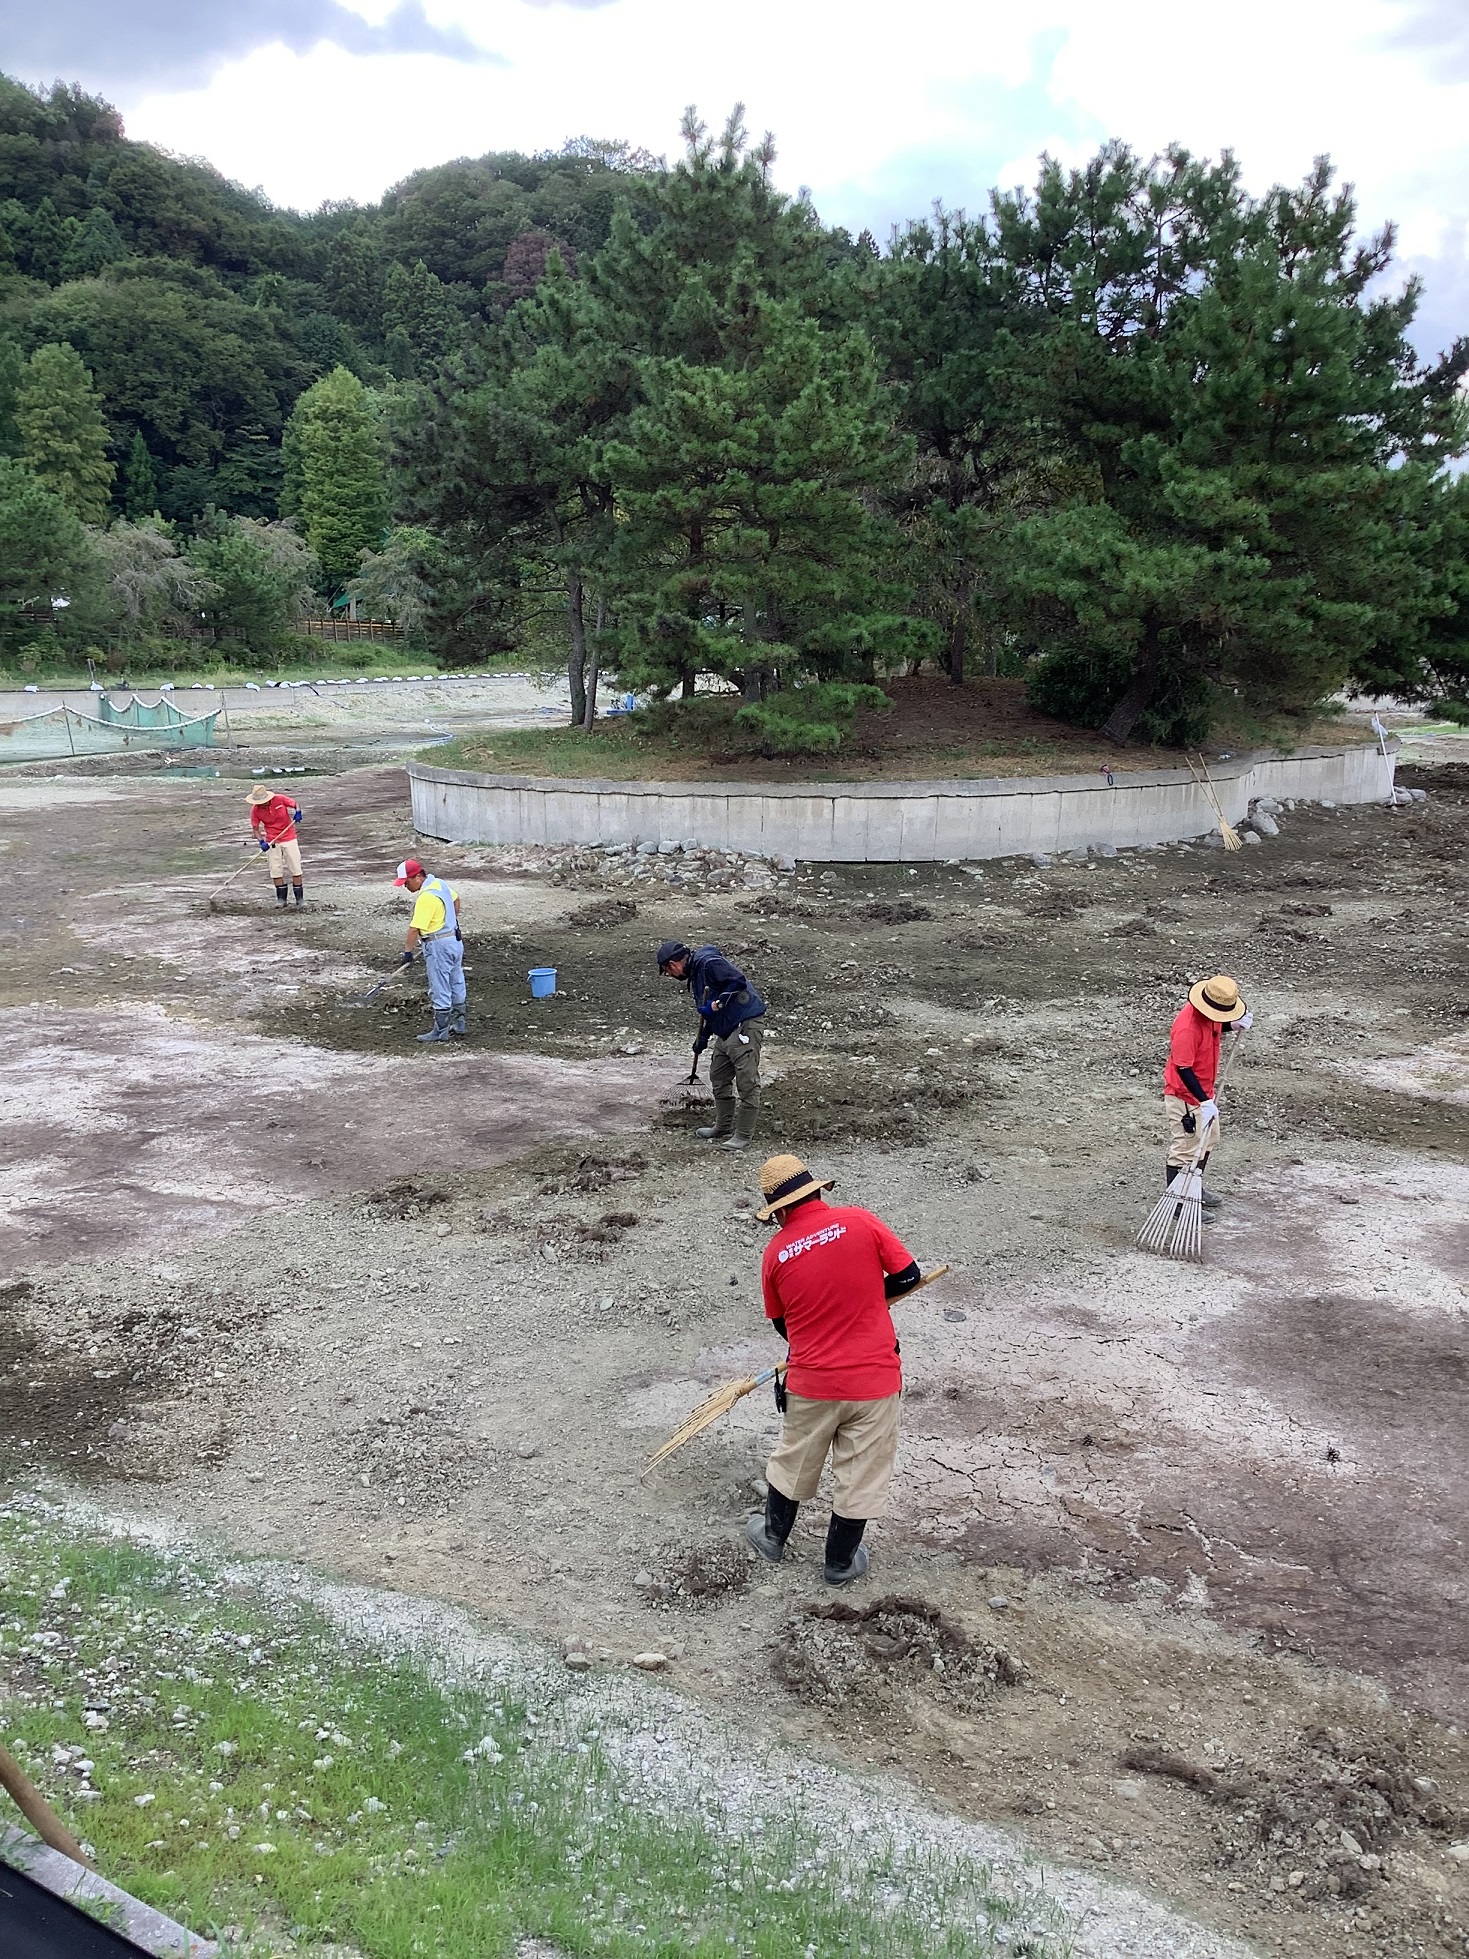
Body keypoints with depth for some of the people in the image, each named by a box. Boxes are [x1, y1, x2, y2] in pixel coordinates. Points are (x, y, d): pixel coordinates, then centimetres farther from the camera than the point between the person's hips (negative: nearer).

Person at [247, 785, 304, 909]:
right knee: (275, 870, 2)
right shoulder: (255, 810, -12)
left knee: (295, 867, 1)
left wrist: (297, 813, -17)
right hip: (272, 842, 1)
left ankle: (300, 898, 10)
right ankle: (281, 899, 11)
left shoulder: (280, 800, -16)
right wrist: (262, 842, -19)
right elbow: (255, 828, -5)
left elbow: (294, 803, 2)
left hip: (289, 838, -1)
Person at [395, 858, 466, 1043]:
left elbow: (415, 929, -25)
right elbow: (456, 899, 24)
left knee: (440, 991, -2)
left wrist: (408, 951, -20)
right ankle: (460, 1023, 30)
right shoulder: (439, 883, 5)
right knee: (457, 985, 18)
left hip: (439, 945, -10)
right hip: (455, 940, 10)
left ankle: (440, 1031, 5)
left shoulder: (426, 897, -24)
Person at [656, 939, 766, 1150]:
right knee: (719, 1079, 19)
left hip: (746, 1026, -11)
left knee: (747, 1082, -6)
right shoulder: (694, 974, 17)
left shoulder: (708, 963, -15)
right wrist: (703, 1037, 24)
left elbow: (738, 981, -25)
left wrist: (717, 1004, -20)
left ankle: (744, 1136, -2)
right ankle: (723, 1128, 31)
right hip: (726, 1030, 11)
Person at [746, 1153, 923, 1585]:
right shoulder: (860, 1221, -11)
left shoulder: (775, 1253, -6)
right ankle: (841, 1563, 31)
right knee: (860, 1477, 16)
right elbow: (908, 1276, -6)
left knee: (793, 1463, 24)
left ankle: (773, 1537, 44)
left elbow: (782, 1324, 7)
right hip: (874, 1380, -1)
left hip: (810, 1383, 1)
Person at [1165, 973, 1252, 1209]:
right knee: (1185, 1150, -1)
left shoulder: (1211, 1015, -4)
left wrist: (1233, 1023, 0)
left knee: (1208, 1142, 23)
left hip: (1205, 1092, 10)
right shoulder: (1187, 1026, -31)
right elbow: (1183, 1068, -29)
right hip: (1184, 1096, -10)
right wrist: (1204, 1101, -31)